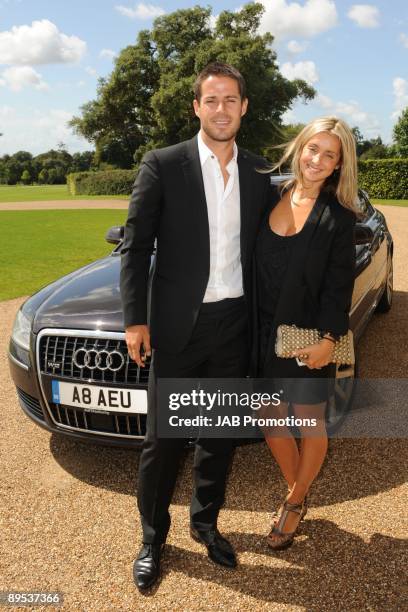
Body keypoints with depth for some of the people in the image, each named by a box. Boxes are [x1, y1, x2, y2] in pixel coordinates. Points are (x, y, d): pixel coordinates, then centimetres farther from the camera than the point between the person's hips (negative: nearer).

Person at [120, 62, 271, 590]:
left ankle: (205, 522, 38)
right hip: (178, 325, -3)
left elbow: (259, 247, 13)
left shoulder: (257, 172, 7)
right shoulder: (163, 165, -5)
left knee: (220, 433, 16)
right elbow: (135, 246, -5)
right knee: (163, 439, 7)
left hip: (235, 324, 4)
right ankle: (152, 537, 28)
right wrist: (135, 319, -10)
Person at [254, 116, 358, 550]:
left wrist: (328, 340, -16)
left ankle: (295, 503, 36)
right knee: (269, 422, 14)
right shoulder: (270, 197, 2)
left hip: (308, 339, -3)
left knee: (309, 425, 12)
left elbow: (339, 285, -8)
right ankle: (294, 493, 39)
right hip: (264, 334, 4)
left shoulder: (339, 217, -7)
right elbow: (252, 265, 5)